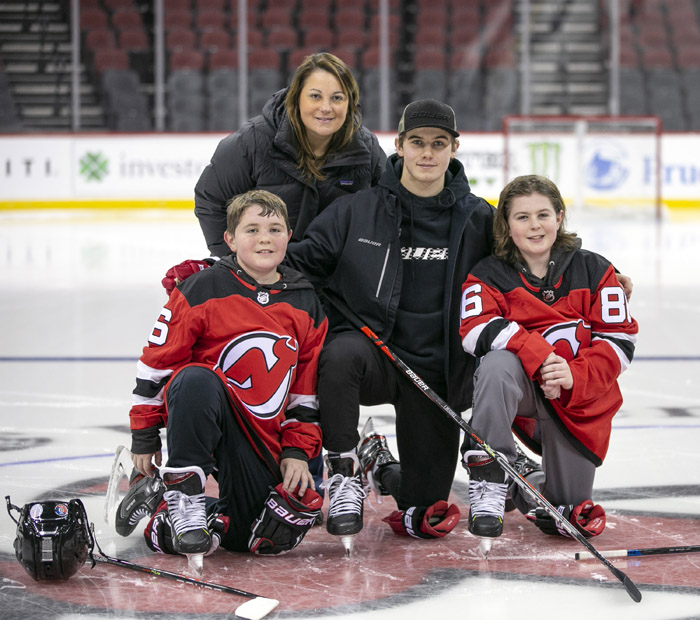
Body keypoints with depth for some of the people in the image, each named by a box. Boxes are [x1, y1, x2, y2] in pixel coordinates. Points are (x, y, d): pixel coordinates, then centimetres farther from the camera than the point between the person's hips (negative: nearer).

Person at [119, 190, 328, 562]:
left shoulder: (306, 307, 6)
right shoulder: (203, 289, -8)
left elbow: (306, 391, 12)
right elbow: (157, 360, -4)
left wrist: (297, 452, 4)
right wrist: (144, 436, -3)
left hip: (263, 439, 5)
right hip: (198, 416, -5)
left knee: (273, 535, -6)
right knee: (194, 378, -39)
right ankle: (183, 491, -21)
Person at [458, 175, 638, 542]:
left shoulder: (594, 271, 2)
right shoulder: (489, 276, 0)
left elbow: (620, 339, -4)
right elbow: (477, 329, -18)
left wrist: (575, 377, -21)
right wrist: (539, 357, -31)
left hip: (580, 399, 1)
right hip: (519, 389, -1)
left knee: (572, 522, 3)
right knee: (498, 364, -37)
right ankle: (488, 480, -31)